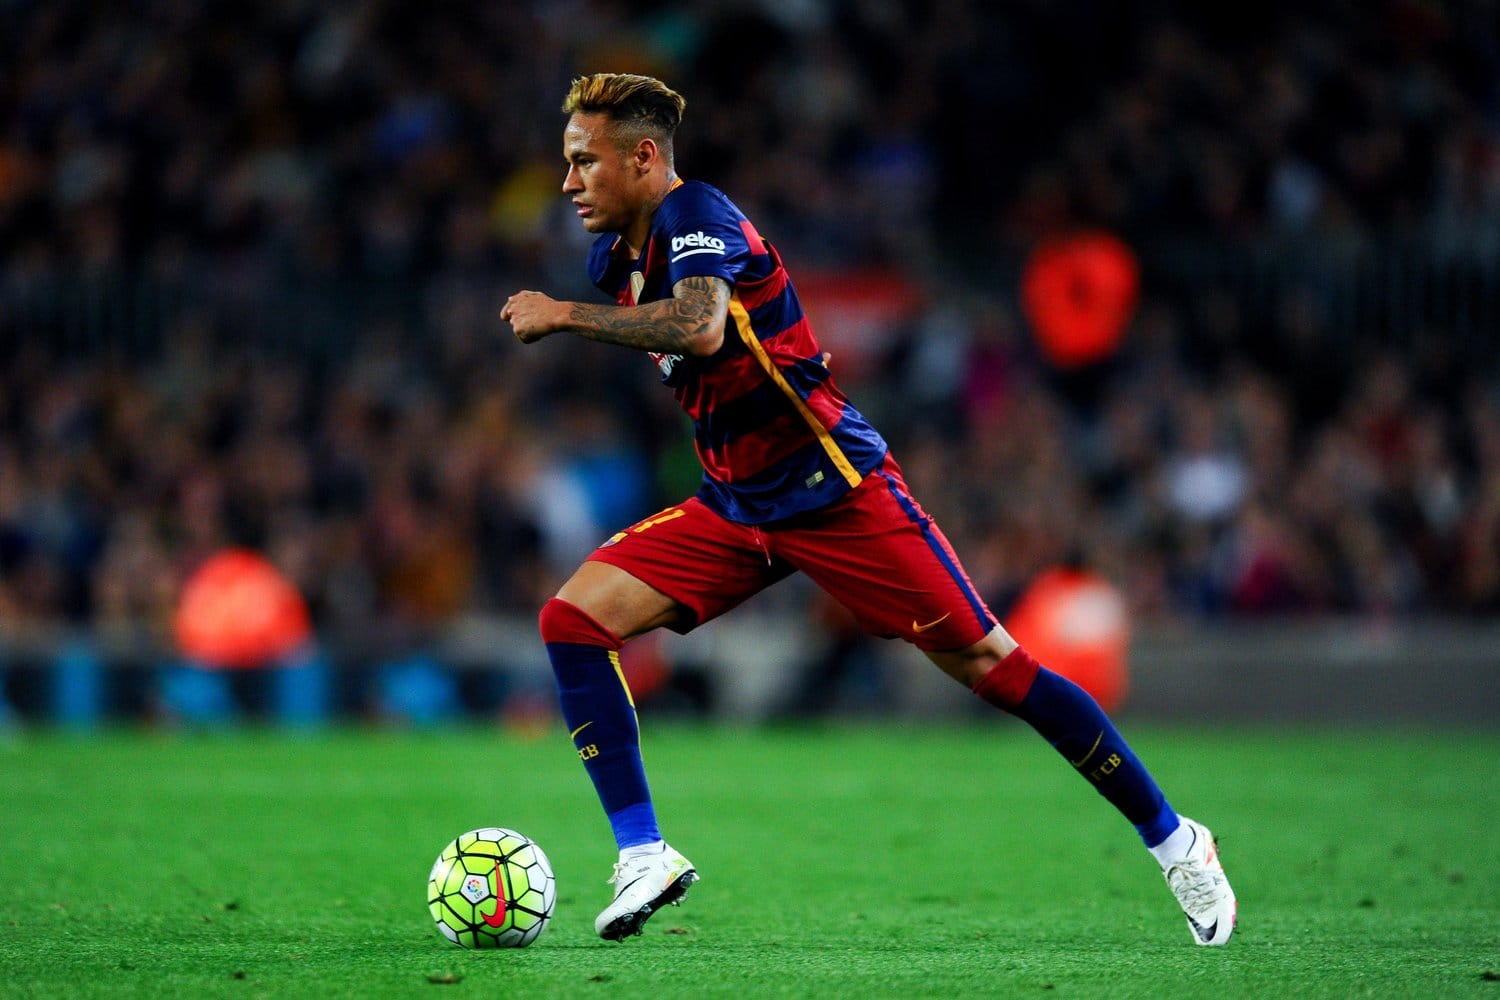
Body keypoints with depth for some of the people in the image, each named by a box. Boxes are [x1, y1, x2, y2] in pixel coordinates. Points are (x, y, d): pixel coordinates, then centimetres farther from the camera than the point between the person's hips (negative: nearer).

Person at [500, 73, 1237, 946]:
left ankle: (1175, 842, 7)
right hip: (735, 506, 8)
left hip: (835, 489, -8)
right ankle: (644, 856, -7)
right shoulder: (614, 257, 8)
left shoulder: (694, 216, -18)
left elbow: (699, 327, -39)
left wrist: (563, 315, -31)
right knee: (574, 617, -8)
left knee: (988, 665, -6)